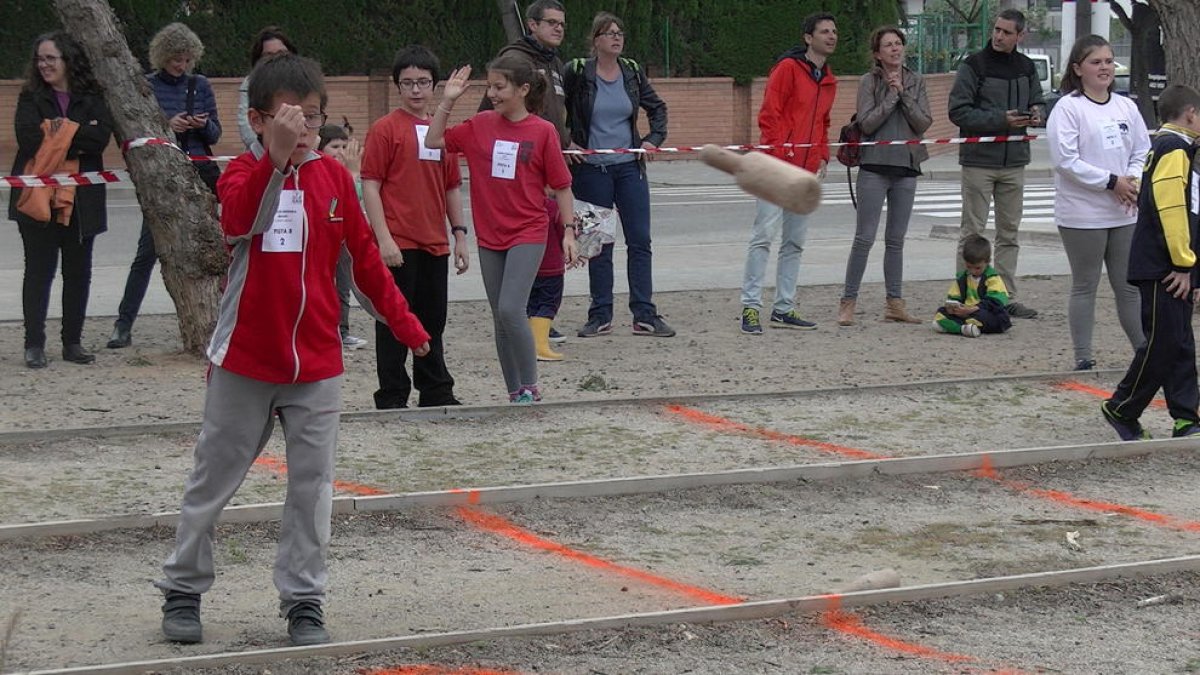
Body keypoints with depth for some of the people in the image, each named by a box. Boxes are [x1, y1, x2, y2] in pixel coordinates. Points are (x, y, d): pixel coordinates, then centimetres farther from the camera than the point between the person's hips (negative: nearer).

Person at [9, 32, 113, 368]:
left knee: (78, 271, 7)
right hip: (38, 197, -2)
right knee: (39, 270, 0)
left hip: (81, 199, 2)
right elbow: (28, 138, -13)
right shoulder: (31, 98, 4)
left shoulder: (91, 98, 6)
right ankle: (34, 344, 4)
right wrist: (78, 134, -11)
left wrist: (59, 132, -13)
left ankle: (73, 342, 17)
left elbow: (102, 136, -11)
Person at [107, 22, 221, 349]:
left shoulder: (200, 85, 8)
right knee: (148, 250, -6)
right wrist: (166, 126, -17)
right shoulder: (146, 87, 0)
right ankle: (123, 325, -4)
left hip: (201, 174, 3)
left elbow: (215, 135, 11)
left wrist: (204, 125, -11)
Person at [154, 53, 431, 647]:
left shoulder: (334, 176, 2)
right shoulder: (244, 174, -7)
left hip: (317, 364, 2)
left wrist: (404, 321, 11)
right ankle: (182, 591, 21)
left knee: (312, 485, 3)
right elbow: (240, 221, -31)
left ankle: (303, 603, 11)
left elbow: (364, 257, 11)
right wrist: (276, 155, -43)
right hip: (244, 360, -2)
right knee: (212, 482, 8)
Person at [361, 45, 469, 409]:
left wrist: (460, 235, 14)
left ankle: (437, 392, 23)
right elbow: (370, 185, -9)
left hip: (435, 243, 6)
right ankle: (392, 398, 5)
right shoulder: (386, 129, -4)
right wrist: (384, 238, -15)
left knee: (433, 321, 13)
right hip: (398, 244, -6)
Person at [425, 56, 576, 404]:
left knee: (511, 309, -17)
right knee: (500, 317, 8)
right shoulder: (480, 126, 4)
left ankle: (530, 388, -2)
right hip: (490, 235, 5)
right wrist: (447, 101, -3)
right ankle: (515, 393, 18)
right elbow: (433, 141, 3)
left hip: (528, 234, -5)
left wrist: (568, 230, -4)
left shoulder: (542, 132, -6)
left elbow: (561, 185, -1)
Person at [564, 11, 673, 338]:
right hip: (591, 168, -3)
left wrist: (654, 138, 5)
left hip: (629, 166, 3)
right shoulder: (577, 72, -5)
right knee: (599, 244, 3)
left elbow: (657, 107, 18)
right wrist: (565, 142, -6)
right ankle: (600, 317, 10)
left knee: (640, 240, 0)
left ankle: (644, 316, 3)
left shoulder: (632, 72, 5)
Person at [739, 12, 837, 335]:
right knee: (764, 235, -10)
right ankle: (751, 307, -9)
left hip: (807, 172, 8)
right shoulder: (788, 68, -6)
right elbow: (769, 114, -11)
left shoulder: (829, 81, 16)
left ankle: (784, 308, 15)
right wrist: (779, 153, -17)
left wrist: (823, 157, 11)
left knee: (795, 242, 10)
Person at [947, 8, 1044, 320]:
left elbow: (1037, 103, 22)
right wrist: (1001, 119, -20)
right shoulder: (974, 65, -8)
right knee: (972, 232, -2)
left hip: (1014, 161, 5)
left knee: (1009, 233, 10)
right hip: (979, 160, -5)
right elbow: (958, 111, -12)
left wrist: (1035, 114, -3)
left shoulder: (1027, 68, 9)